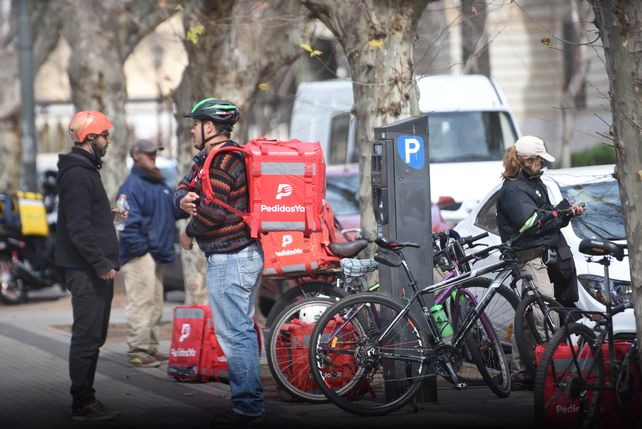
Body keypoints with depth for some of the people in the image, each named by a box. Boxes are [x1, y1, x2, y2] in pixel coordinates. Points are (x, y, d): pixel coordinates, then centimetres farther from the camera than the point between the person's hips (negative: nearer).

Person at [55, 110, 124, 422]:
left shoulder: (86, 170, 19)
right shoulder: (77, 175, -15)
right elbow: (79, 227, -22)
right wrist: (101, 263, -24)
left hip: (93, 269, 11)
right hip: (86, 270, -11)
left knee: (92, 337, 14)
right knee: (87, 336, -8)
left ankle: (85, 400, 20)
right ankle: (82, 404, -5)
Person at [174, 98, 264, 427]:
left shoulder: (221, 161, -16)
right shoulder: (207, 157, 18)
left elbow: (212, 211, -20)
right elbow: (183, 189, 12)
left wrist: (189, 233, -3)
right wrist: (183, 199, -12)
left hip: (229, 260, -11)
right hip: (246, 254, 11)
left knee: (234, 334, -9)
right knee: (243, 330, 14)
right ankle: (251, 402, 20)